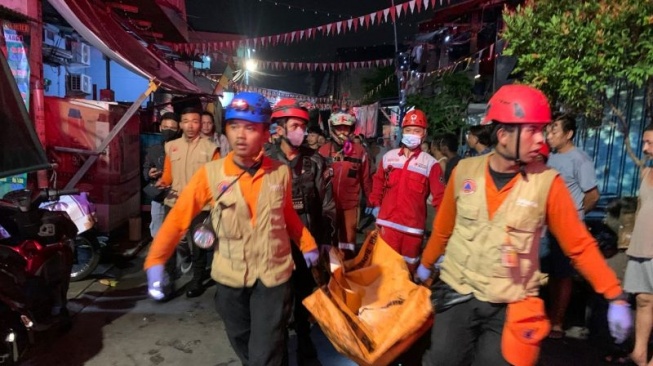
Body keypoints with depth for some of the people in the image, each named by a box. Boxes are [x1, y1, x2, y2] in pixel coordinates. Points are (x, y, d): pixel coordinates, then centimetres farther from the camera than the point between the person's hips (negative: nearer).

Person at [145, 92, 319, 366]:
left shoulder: (281, 173, -7)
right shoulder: (210, 174, -12)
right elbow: (179, 217, -10)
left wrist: (307, 245, 12)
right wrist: (155, 261, -15)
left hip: (273, 275, -1)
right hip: (230, 277, 2)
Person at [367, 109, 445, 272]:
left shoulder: (430, 163, -7)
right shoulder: (389, 157, 3)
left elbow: (440, 196, -7)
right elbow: (378, 182, 15)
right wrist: (375, 205, 12)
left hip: (413, 226, -2)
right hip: (387, 223, 2)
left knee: (409, 266, 16)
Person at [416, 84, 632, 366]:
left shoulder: (547, 182, -10)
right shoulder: (465, 170, -6)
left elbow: (580, 245, -3)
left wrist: (616, 296, -7)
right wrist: (426, 264, 18)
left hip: (511, 306, -1)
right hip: (457, 294, 2)